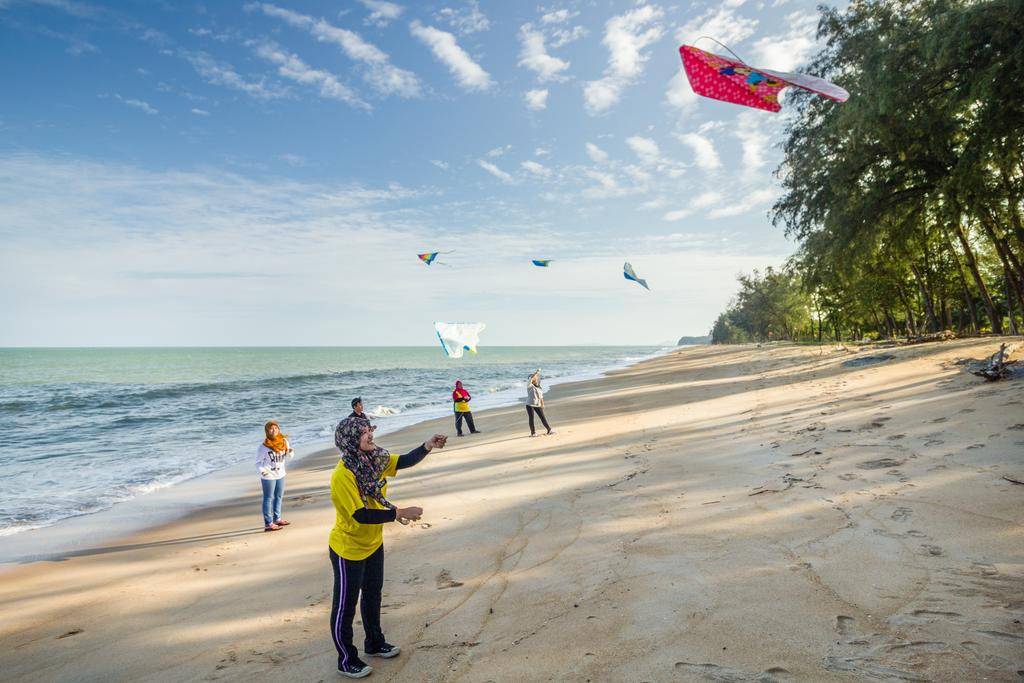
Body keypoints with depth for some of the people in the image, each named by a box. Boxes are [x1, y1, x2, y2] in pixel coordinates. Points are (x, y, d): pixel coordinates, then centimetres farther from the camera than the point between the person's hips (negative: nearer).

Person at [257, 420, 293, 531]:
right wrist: (262, 470, -30)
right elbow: (258, 462, -12)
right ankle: (268, 524, 9)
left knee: (278, 497, 19)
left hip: (280, 474, 7)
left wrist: (290, 452, -13)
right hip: (268, 476, -6)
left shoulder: (284, 442, -3)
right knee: (268, 499, 2)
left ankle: (277, 519, 36)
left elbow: (289, 456, 9)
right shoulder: (263, 447, -19)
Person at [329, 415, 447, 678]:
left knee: (372, 595, 25)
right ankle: (347, 661, 27)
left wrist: (428, 446, -23)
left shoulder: (374, 460, -7)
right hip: (348, 550, -8)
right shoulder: (342, 476, -30)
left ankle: (374, 643, 45)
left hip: (373, 544, 8)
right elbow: (361, 515, -32)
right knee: (345, 606, 10)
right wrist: (399, 513, -32)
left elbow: (404, 461, -5)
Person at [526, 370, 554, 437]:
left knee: (542, 417, 3)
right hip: (530, 405, -4)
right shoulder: (530, 386, -4)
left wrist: (542, 405, 12)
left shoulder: (539, 388, 12)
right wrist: (536, 373, -25)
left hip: (538, 405, 4)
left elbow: (541, 397, 16)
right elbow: (530, 379, -23)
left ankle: (549, 430, 8)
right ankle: (533, 432, 8)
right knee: (531, 418, 0)